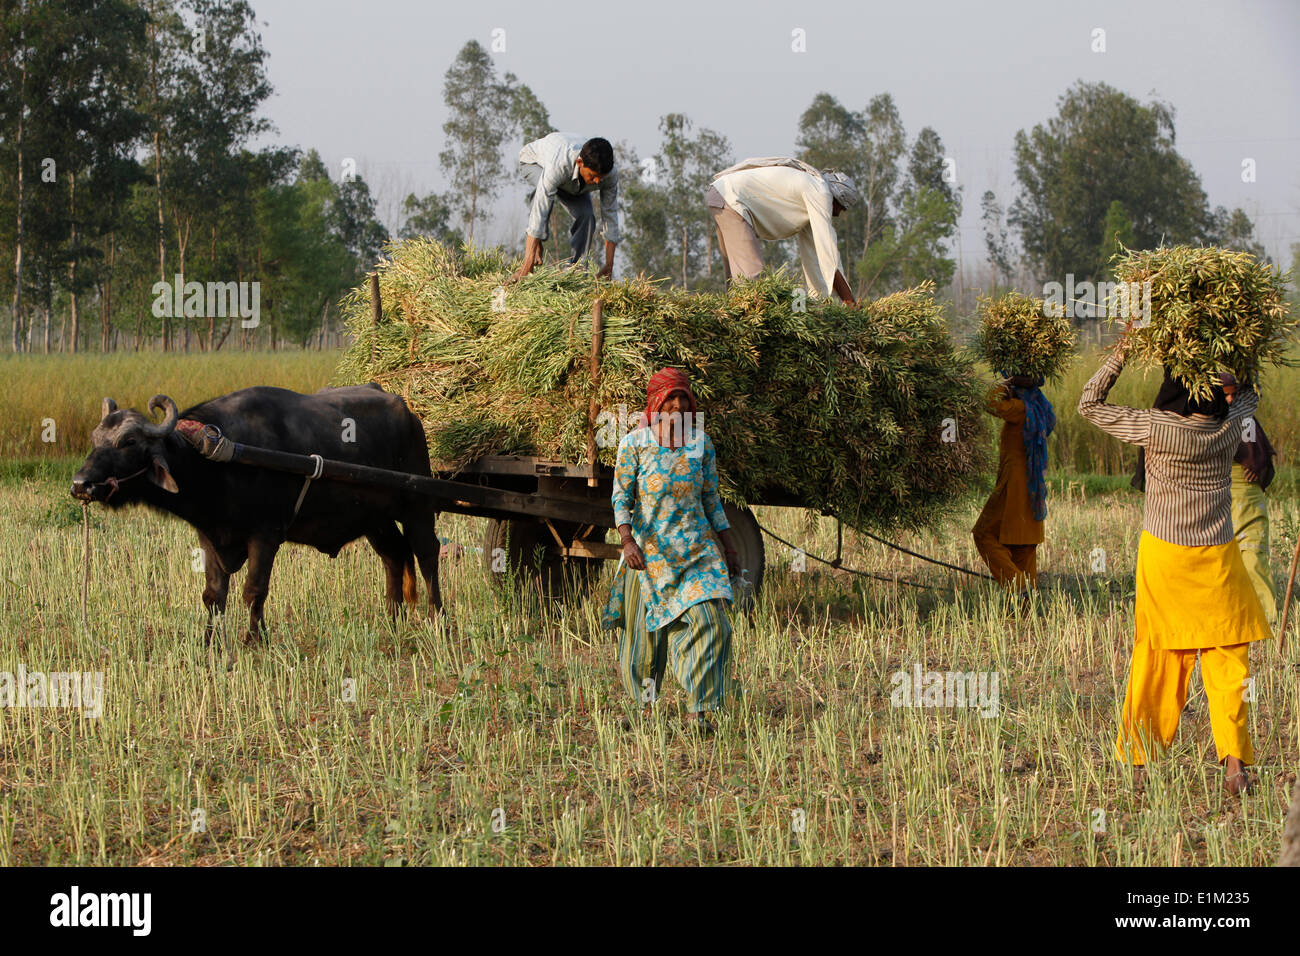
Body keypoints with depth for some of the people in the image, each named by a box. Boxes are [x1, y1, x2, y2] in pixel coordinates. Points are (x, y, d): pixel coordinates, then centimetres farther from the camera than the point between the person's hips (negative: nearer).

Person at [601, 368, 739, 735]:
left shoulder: (701, 443, 6)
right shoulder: (634, 443, -2)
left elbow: (711, 498, 14)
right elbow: (621, 496, -3)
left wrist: (728, 546, 12)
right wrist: (628, 540, -17)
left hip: (696, 547, 1)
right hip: (649, 548, -1)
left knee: (706, 619, -15)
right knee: (647, 628, 7)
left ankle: (697, 709, -15)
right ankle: (645, 702, 29)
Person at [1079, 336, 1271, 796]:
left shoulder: (1159, 429, -16)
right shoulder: (1230, 430, -7)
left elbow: (1090, 404, -5)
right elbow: (1249, 394, 18)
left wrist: (1120, 354, -5)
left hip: (1163, 554, -1)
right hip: (1217, 558, 1)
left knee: (1157, 655, 9)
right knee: (1226, 658, 2)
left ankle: (1135, 756, 16)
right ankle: (1234, 760, -10)